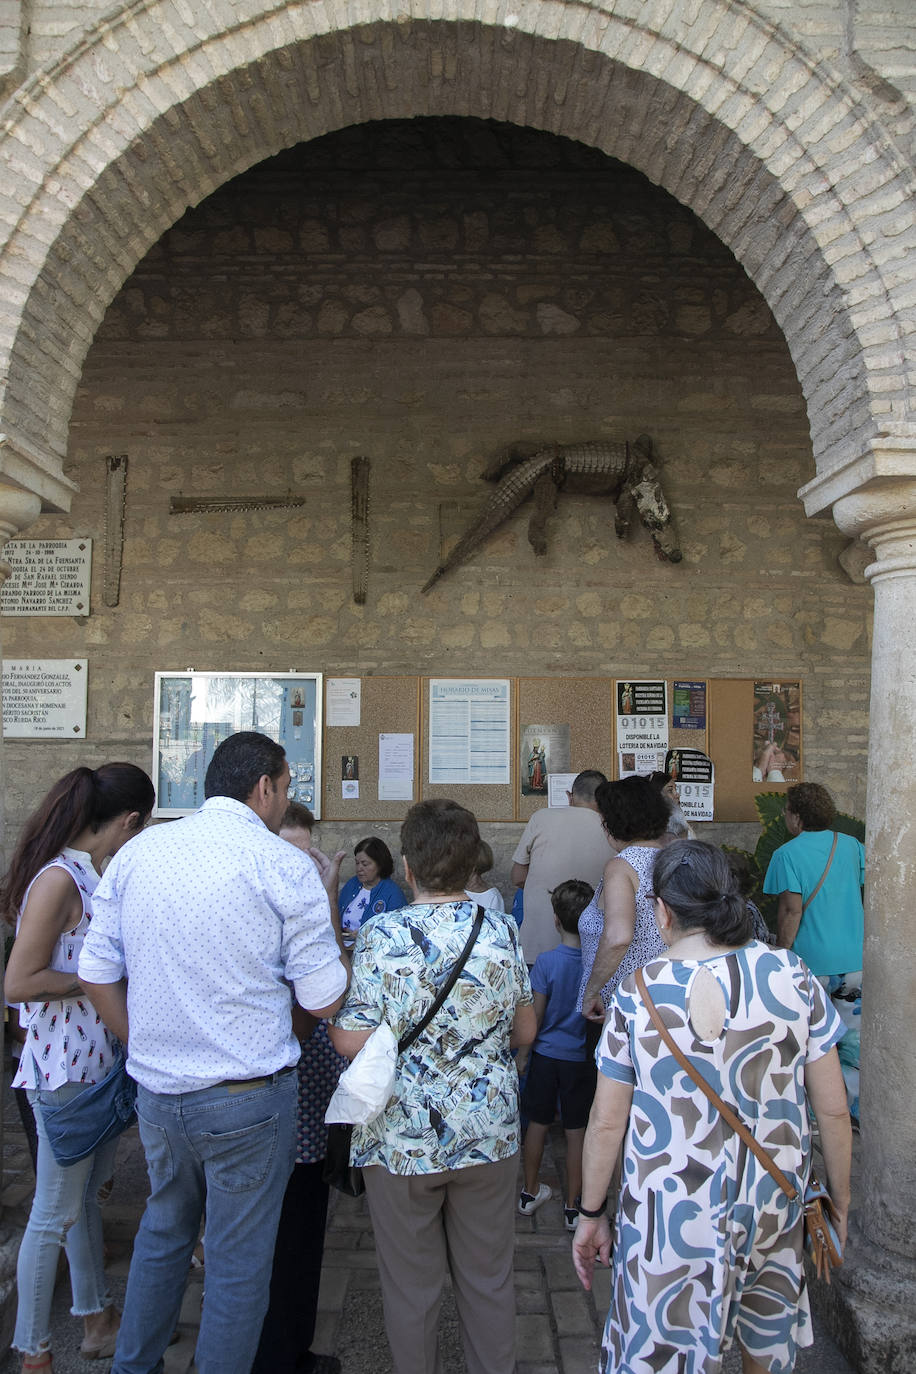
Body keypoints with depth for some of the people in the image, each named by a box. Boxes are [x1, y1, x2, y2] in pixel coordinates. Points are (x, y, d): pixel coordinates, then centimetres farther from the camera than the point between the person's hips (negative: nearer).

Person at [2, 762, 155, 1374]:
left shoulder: (91, 876, 6)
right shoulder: (58, 879, -21)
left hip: (100, 1060, 9)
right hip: (65, 1069, -9)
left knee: (87, 1196, 22)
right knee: (55, 1213, 6)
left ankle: (98, 1320, 37)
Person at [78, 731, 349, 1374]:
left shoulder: (137, 852, 1)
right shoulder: (286, 867, -14)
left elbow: (98, 972, 6)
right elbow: (324, 1001, -11)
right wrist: (332, 920, 5)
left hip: (156, 1094, 6)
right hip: (247, 1099, -6)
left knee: (163, 1230, 28)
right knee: (240, 1260, 13)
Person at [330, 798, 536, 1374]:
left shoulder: (382, 935, -16)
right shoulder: (502, 930, -5)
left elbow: (353, 1041, -17)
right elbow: (525, 1031, 4)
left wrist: (326, 1011, 3)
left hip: (402, 1141, -3)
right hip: (490, 1135, 3)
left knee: (411, 1286, 16)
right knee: (489, 1279, 20)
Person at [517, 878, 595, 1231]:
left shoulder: (547, 961, -16)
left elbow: (534, 1016, -10)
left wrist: (522, 1053, 3)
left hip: (546, 1055, 0)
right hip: (582, 1058, 1)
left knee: (538, 1124, 15)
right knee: (576, 1132, 10)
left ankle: (530, 1192, 30)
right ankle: (573, 1206, 19)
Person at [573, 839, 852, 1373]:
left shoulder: (636, 993, -14)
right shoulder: (791, 974, -11)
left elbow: (607, 1122, -7)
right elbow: (834, 1109, -4)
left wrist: (592, 1214, 7)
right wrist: (840, 1202, 10)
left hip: (670, 1210, -2)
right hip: (773, 1203, 2)